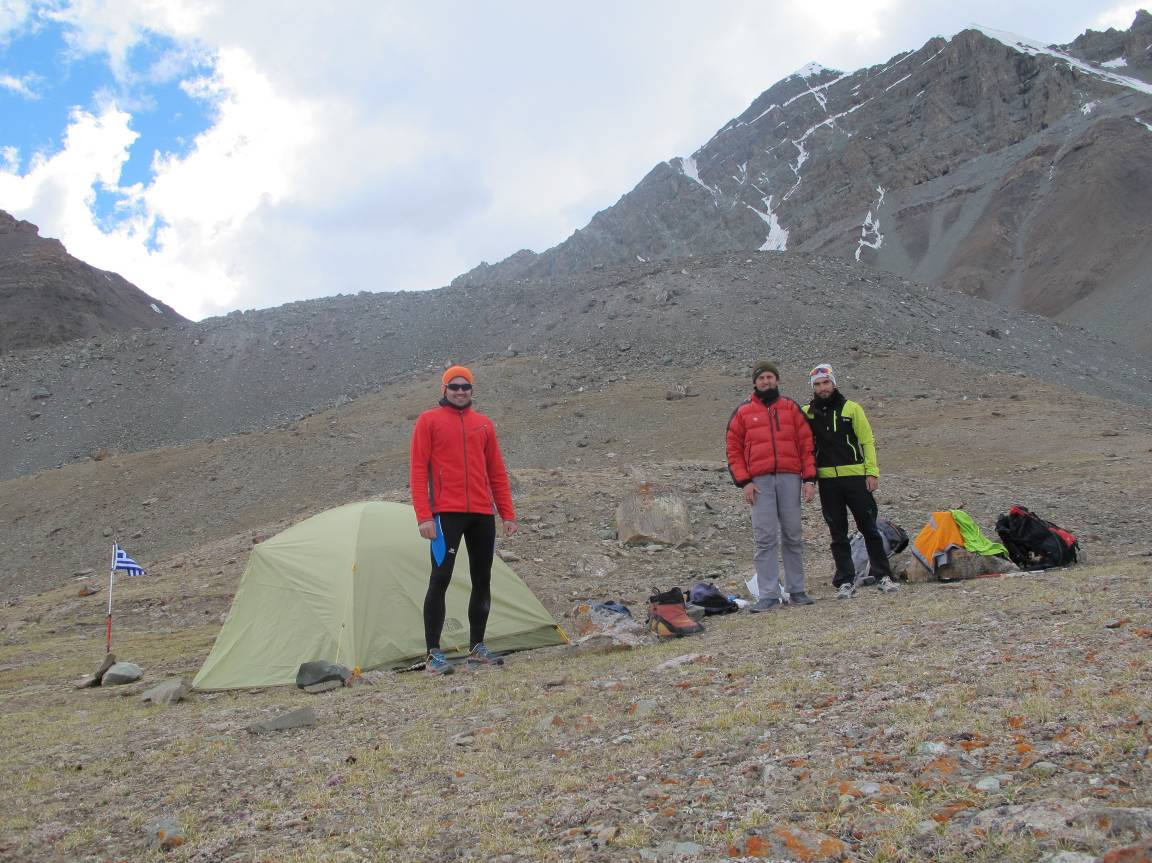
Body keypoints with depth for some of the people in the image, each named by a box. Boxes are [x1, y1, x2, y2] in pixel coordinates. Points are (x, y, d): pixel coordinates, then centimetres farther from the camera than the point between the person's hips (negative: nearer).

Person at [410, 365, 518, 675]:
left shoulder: (483, 423, 14)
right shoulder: (429, 420, 2)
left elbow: (497, 472, 16)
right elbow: (417, 470, -3)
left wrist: (507, 513, 10)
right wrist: (423, 516, -11)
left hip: (482, 513, 5)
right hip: (447, 513, -5)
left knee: (482, 580, 8)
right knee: (440, 578, -8)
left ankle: (477, 648, 20)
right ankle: (433, 654, -1)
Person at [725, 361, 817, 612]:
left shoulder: (791, 408, 12)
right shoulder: (743, 412, 10)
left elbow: (806, 445, 9)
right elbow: (734, 450, 8)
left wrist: (809, 479, 0)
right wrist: (744, 481, -4)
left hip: (790, 478, 1)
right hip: (760, 482, -1)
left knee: (793, 537, 5)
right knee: (765, 539, -6)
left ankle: (796, 590, 14)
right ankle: (768, 595, -4)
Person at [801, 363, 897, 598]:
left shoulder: (851, 408, 2)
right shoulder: (807, 412, 6)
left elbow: (867, 441, 1)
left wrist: (872, 472, -6)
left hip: (855, 476, -1)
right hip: (827, 480, 1)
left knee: (869, 528, 4)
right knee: (838, 534, 5)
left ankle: (883, 575, 13)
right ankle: (845, 581, 11)